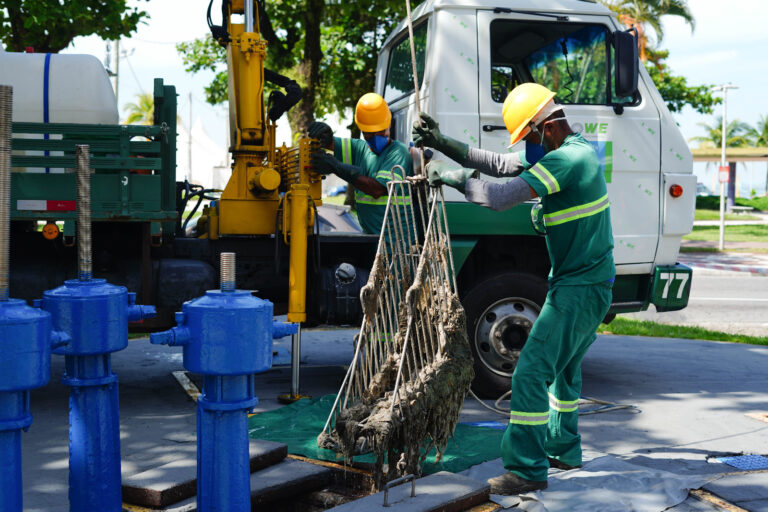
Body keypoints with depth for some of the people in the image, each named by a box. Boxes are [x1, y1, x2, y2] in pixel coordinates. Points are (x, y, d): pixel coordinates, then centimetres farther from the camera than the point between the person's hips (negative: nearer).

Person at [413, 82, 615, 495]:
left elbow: (501, 197, -28)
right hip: (584, 280, 11)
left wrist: (453, 177, -14)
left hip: (581, 288, -11)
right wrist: (443, 144, 4)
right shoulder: (570, 150, 12)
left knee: (531, 372, -12)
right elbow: (497, 164, 12)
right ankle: (562, 449, 36)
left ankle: (528, 468, -7)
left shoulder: (566, 159, -21)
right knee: (563, 366, 23)